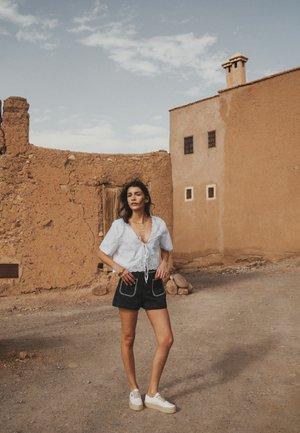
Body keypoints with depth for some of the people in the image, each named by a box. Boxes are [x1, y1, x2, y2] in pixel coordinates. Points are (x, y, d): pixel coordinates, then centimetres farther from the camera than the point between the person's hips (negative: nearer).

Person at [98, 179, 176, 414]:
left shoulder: (159, 224, 3)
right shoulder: (120, 225, -3)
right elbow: (103, 253, 4)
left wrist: (164, 264, -1)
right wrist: (118, 267, -13)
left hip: (154, 283, 2)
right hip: (130, 283, -2)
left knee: (166, 339, -2)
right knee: (128, 339, 9)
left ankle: (153, 393, 14)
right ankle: (134, 390, 30)